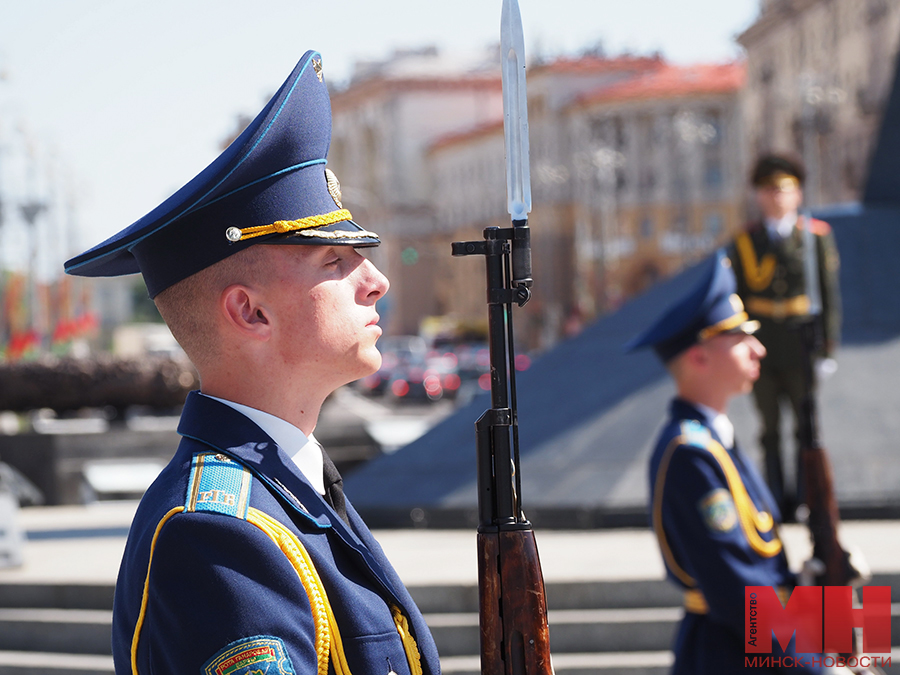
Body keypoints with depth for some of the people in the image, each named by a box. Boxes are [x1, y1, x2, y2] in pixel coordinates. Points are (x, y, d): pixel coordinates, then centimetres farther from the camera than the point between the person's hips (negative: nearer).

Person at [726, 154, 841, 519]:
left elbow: (830, 294, 0)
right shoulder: (744, 242, 3)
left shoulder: (818, 236, 0)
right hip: (760, 349, 1)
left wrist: (829, 345, -3)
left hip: (801, 348, -1)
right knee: (770, 430, 8)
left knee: (807, 427, 6)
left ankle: (807, 499, 16)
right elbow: (735, 297, 6)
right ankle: (776, 499, 17)